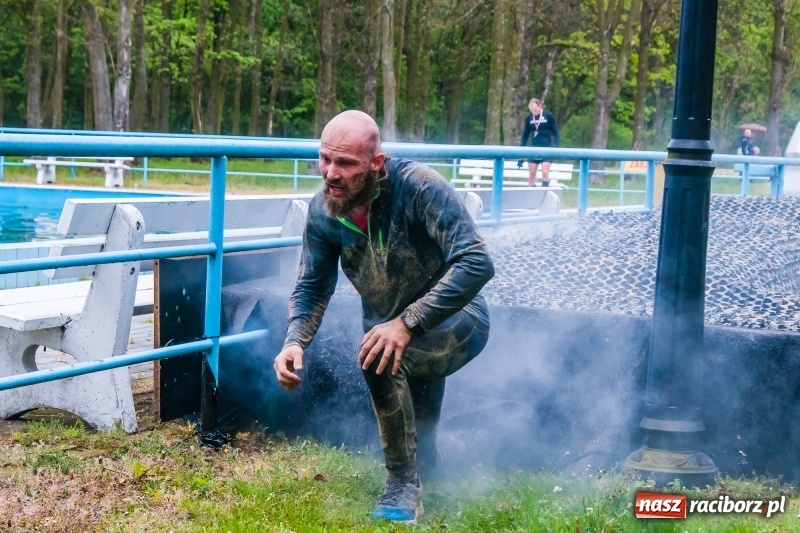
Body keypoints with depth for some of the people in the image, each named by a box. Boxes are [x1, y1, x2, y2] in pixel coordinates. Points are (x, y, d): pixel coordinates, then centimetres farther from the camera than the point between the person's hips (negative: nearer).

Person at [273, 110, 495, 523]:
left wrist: (407, 323, -41)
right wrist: (294, 341, -24)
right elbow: (312, 288, -3)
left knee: (381, 360, -35)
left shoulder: (416, 186, -30)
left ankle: (403, 486, -17)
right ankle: (424, 464, 59)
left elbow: (476, 263, -36)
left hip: (456, 322, -6)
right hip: (390, 329, 6)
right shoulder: (322, 213, -13)